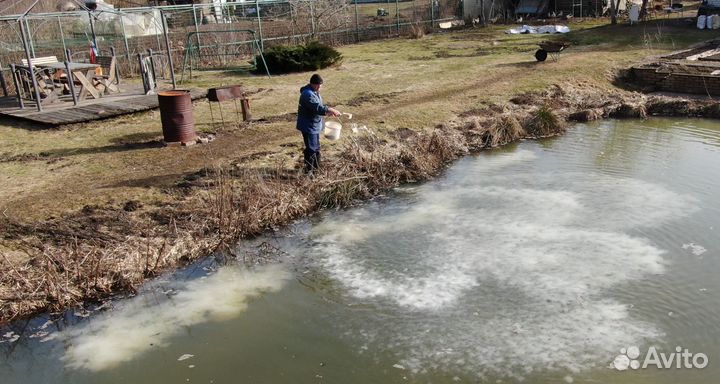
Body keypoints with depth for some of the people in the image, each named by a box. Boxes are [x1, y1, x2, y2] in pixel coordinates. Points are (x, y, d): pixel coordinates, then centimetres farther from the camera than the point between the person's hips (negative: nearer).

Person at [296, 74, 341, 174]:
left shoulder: (315, 92, 10)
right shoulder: (308, 94, -23)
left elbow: (320, 106, 19)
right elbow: (318, 108, -33)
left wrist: (329, 110, 3)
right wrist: (331, 110, -32)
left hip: (315, 125, 10)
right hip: (308, 126, -10)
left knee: (316, 147, 19)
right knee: (311, 149, -3)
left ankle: (316, 167, 31)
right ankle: (309, 170, 8)